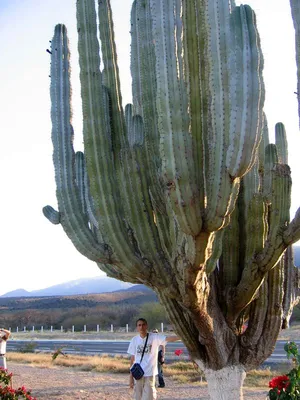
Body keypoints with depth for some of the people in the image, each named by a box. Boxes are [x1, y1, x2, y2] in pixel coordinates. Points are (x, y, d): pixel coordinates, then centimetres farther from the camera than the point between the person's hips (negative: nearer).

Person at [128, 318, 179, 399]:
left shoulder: (155, 337, -6)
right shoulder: (134, 340, 2)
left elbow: (168, 339, -21)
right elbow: (132, 359, 7)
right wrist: (130, 376, 6)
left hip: (150, 374, -3)